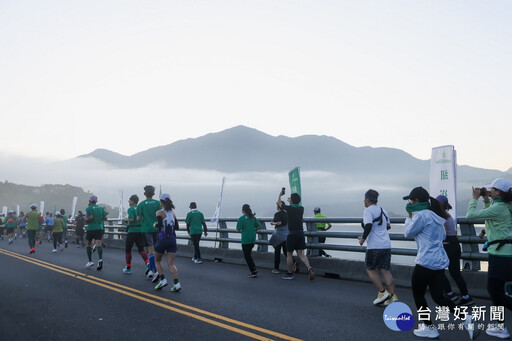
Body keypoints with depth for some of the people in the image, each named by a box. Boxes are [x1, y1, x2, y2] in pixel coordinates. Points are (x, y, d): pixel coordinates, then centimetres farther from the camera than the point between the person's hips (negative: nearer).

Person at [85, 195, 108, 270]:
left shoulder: (88, 208, -3)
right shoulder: (101, 208, 10)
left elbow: (90, 217, -18)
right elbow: (105, 218, 6)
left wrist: (86, 220, 0)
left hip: (91, 228, -2)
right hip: (100, 228, 3)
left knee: (89, 244, 14)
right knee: (98, 244, -7)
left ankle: (90, 261, 16)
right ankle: (100, 259, -29)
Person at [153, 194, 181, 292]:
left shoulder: (160, 213, -5)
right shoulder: (173, 213, 10)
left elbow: (159, 224, -19)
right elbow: (177, 227, 12)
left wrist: (155, 224, 1)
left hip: (162, 239, -4)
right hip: (172, 239, 4)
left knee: (157, 261, 18)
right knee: (171, 264, 2)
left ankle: (162, 279, 4)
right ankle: (177, 283, -13)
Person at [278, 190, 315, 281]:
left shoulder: (289, 208, -10)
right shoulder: (301, 208, 3)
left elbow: (279, 202, 9)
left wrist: (280, 194, 27)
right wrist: (291, 200, 41)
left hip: (292, 234, -5)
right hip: (301, 233, 5)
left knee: (289, 254, 8)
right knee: (301, 254, 9)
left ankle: (290, 274, 17)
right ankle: (309, 267, -14)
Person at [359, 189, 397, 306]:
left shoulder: (368, 210, -9)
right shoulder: (383, 211, 17)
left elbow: (368, 225, -23)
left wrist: (363, 239, -12)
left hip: (374, 246, -7)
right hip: (386, 245, 7)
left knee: (370, 269, 8)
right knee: (385, 270, 10)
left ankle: (382, 292, 2)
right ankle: (392, 296, 7)